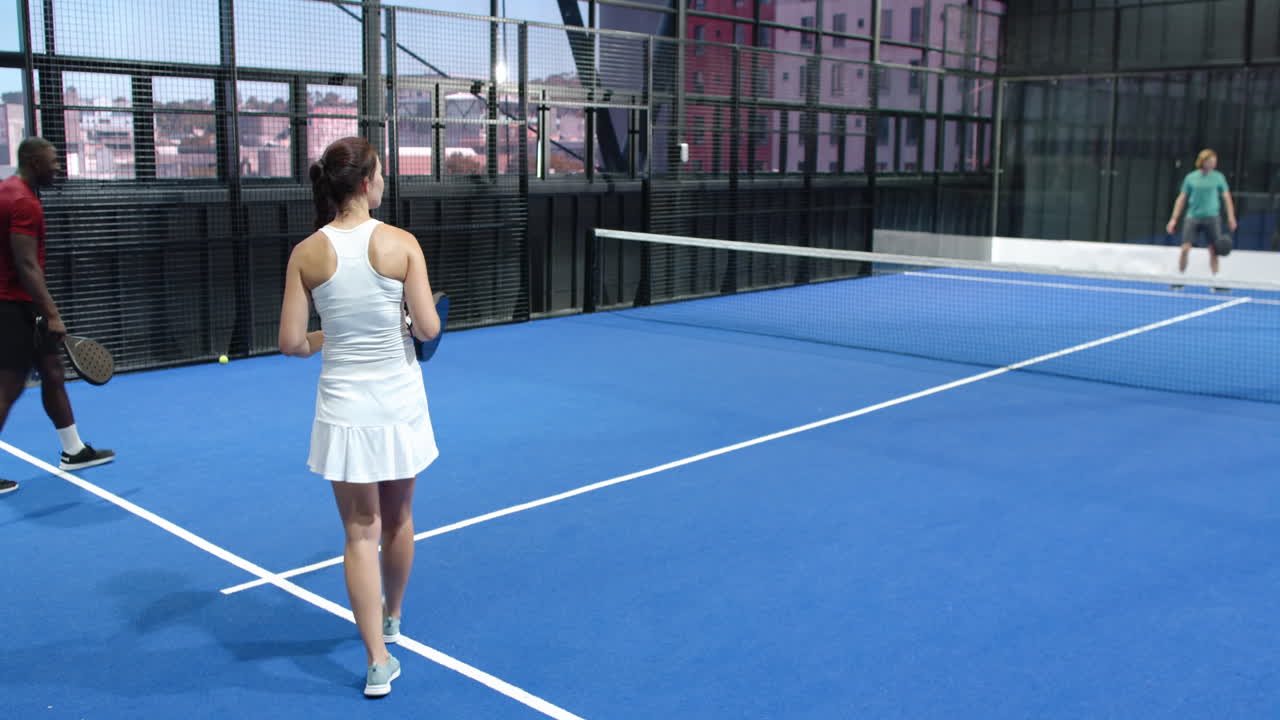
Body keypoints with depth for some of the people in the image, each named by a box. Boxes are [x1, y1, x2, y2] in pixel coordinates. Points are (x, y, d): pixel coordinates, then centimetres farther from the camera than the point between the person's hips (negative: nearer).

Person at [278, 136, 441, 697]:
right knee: (397, 519, 21)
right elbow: (428, 328, -12)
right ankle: (390, 619, 43)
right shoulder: (401, 244, -11)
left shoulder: (307, 254, -6)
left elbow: (292, 342, -7)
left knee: (361, 532, 7)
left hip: (344, 409, 0)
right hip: (399, 402, 0)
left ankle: (378, 661, 7)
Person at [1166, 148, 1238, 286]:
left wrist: (1231, 217, -5)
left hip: (1212, 218, 0)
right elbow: (1182, 198, 8)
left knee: (1214, 251, -2)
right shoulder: (1190, 177, 4)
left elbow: (1226, 197, 4)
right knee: (1185, 249, -8)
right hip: (1193, 217, 0)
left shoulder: (1218, 177, 4)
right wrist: (1174, 219, 3)